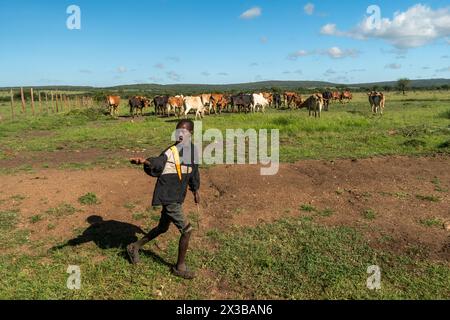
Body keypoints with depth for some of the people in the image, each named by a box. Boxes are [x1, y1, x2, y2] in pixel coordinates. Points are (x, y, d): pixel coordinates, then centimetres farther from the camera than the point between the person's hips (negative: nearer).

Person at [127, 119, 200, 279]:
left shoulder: (193, 150, 5)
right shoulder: (172, 152, -18)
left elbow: (194, 171, 20)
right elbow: (158, 164, -38)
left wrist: (195, 190, 29)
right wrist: (145, 162, -61)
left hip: (177, 198, 8)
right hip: (168, 197, -8)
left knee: (162, 228, 22)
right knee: (187, 230, -5)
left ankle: (135, 247, 41)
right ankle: (180, 267, 16)